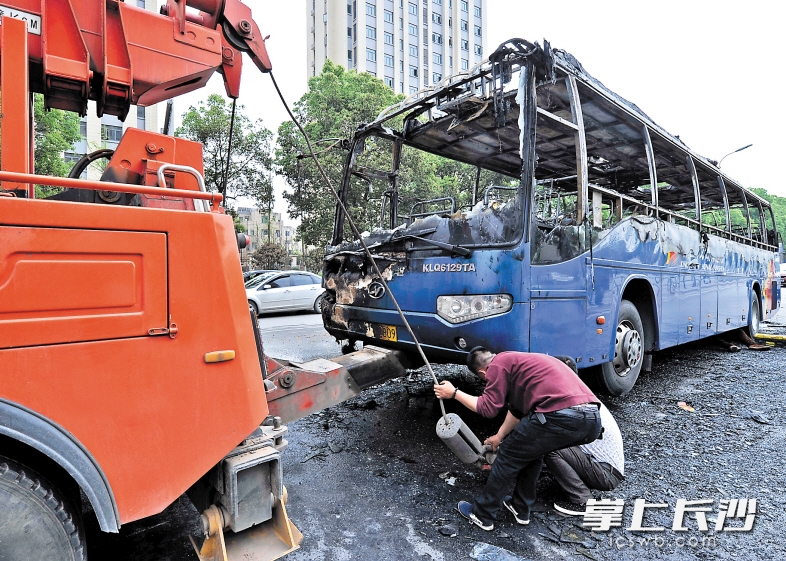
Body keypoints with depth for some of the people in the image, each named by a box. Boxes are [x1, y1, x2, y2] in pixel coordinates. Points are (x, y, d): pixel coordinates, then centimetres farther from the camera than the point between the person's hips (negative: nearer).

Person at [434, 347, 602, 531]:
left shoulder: (498, 364, 4)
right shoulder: (517, 360, 31)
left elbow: (488, 408, 1)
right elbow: (517, 408, 40)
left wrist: (454, 393, 12)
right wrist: (500, 437, 51)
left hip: (561, 417, -9)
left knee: (509, 455, 11)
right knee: (532, 447, 30)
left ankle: (482, 515, 25)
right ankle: (521, 509, 40)